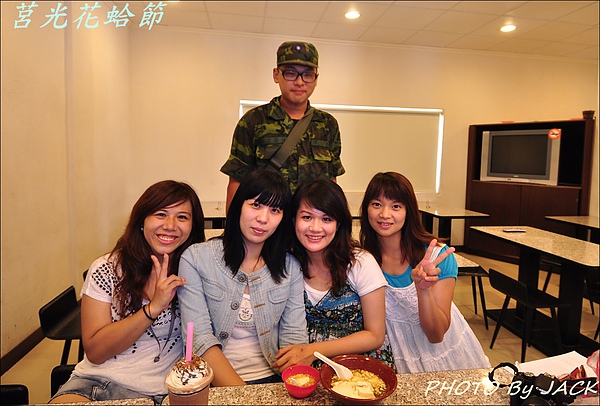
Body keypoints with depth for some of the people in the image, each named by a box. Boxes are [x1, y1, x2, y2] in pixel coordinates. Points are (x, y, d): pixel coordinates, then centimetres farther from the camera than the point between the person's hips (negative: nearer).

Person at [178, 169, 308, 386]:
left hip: (272, 379, 2)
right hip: (216, 381, -2)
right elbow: (199, 338, -11)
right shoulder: (195, 259, -5)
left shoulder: (290, 267, 3)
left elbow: (294, 337, 2)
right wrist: (241, 395, -20)